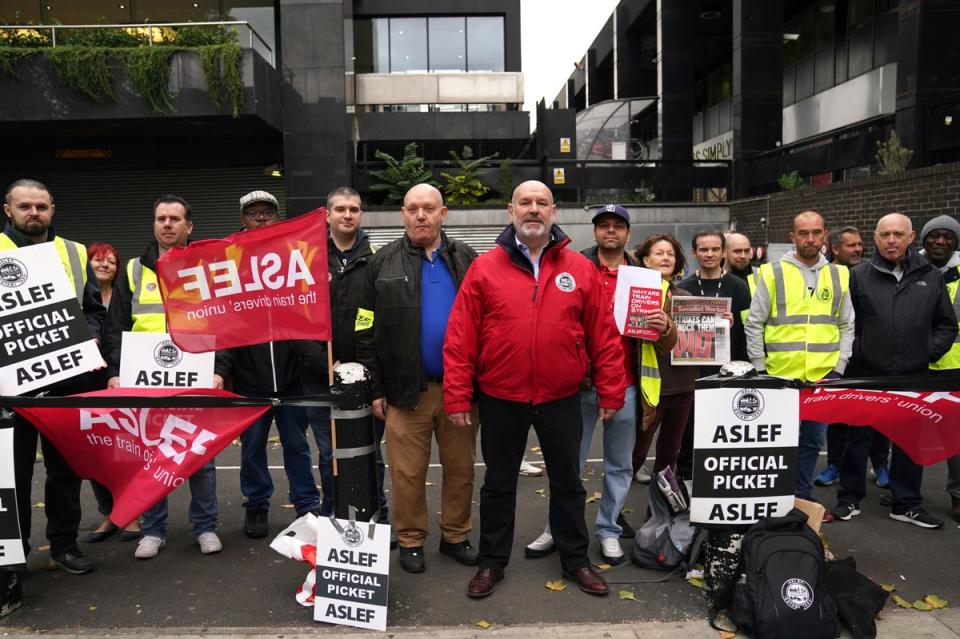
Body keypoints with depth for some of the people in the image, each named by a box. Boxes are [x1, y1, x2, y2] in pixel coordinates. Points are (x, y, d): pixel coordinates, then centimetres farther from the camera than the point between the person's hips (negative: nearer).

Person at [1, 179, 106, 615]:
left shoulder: (74, 253, 11)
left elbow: (94, 310, 11)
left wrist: (89, 339, -7)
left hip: (67, 378, 3)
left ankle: (64, 543, 27)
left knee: (65, 466, 12)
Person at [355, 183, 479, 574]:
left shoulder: (466, 260, 7)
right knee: (408, 471, 5)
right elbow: (366, 332, 2)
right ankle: (411, 540, 24)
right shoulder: (383, 263, 3)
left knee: (461, 467, 11)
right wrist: (375, 389, -2)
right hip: (407, 390, -1)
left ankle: (455, 536, 29)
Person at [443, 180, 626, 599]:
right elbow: (460, 338, -6)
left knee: (567, 483, 16)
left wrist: (610, 391, 0)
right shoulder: (484, 268, -4)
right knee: (498, 485, 15)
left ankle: (575, 560, 36)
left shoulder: (581, 269, 0)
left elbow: (604, 336, 1)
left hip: (561, 400, 1)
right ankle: (492, 562, 33)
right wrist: (457, 396, -9)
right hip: (500, 400, -1)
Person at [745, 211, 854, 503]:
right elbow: (754, 324, -1)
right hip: (780, 376, -3)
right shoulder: (773, 273, -2)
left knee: (812, 441, 13)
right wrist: (760, 369, -4)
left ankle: (801, 497, 27)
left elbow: (847, 327, 11)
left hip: (823, 378, 3)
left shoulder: (839, 275, 8)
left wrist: (839, 368, 3)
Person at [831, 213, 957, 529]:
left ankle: (907, 504, 26)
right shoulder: (859, 275, 0)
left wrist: (931, 351, 0)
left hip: (914, 376, 2)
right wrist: (853, 352, -8)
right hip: (867, 375, -2)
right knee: (858, 438, 7)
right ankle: (849, 499, 19)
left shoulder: (931, 276, 7)